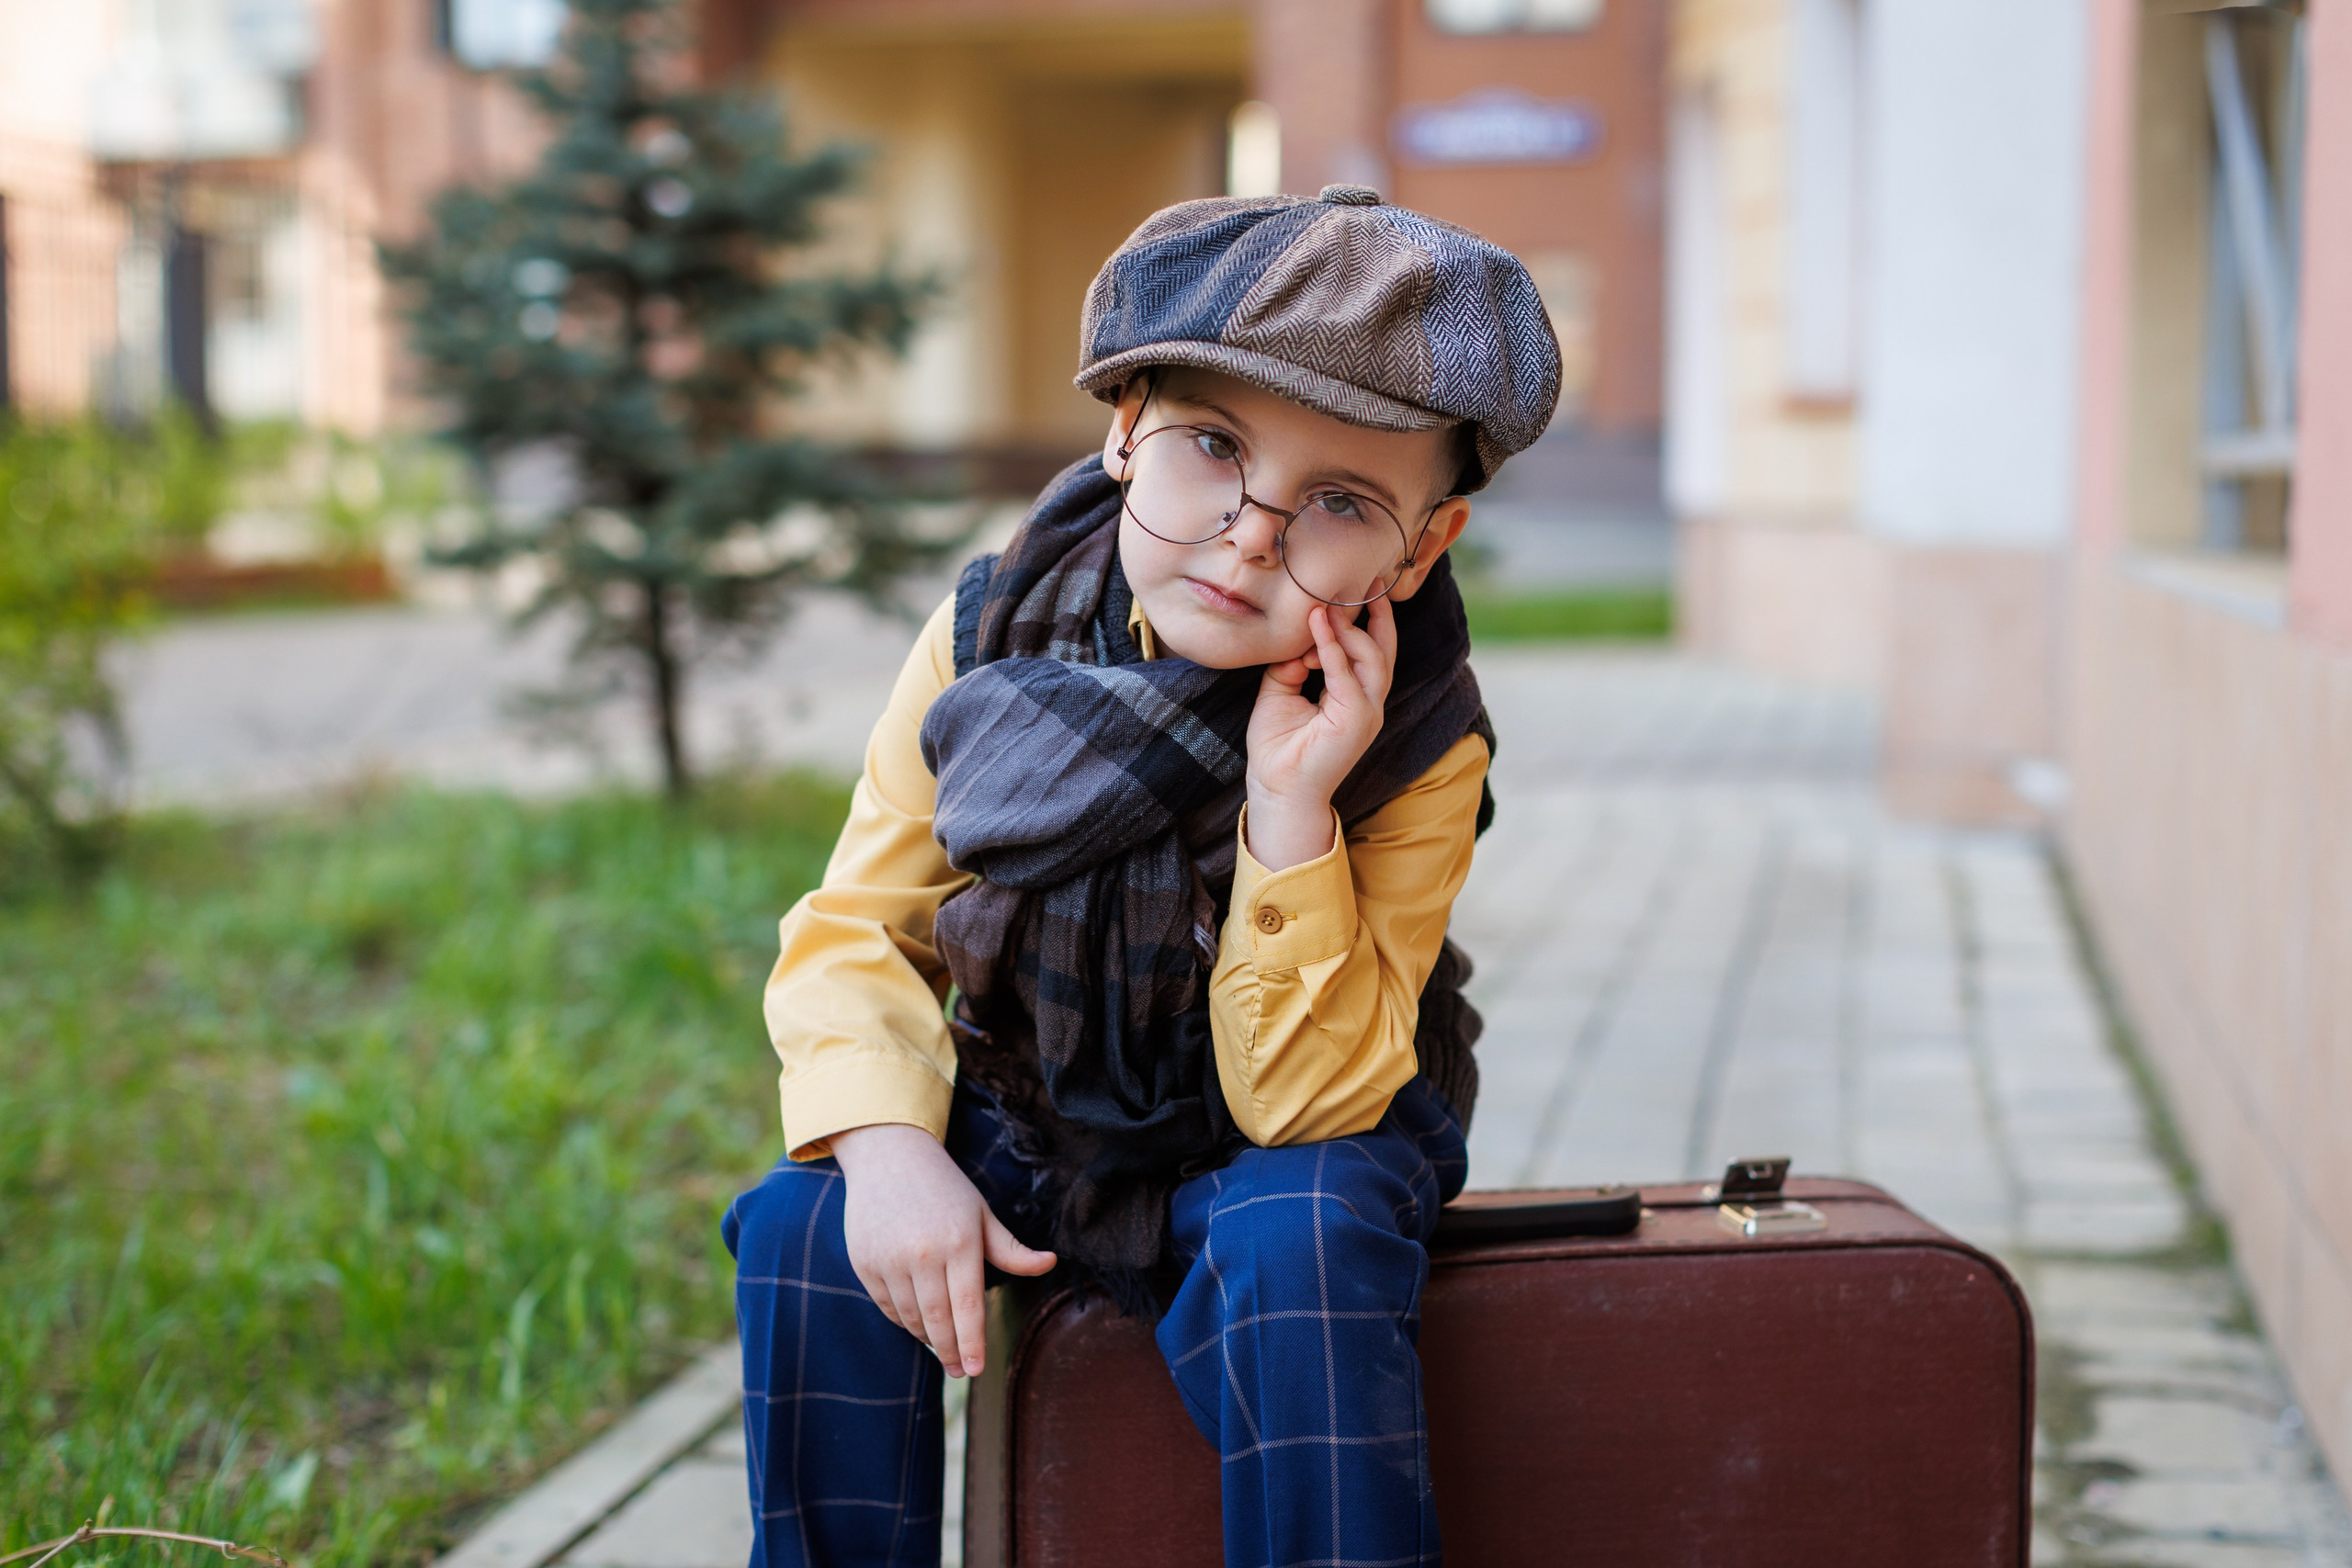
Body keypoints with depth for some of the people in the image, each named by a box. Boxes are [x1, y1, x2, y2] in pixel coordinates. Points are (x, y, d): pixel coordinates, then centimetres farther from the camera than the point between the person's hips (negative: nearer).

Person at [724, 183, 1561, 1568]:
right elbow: (860, 927, -8)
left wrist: (1291, 811, -37)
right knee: (806, 1228, -21)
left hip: (1281, 1143, -2)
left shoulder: (1417, 744, -21)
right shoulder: (993, 640, -14)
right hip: (1026, 1123, 3)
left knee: (1297, 1245, -34)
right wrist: (888, 1145, -27)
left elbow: (1305, 1100, -24)